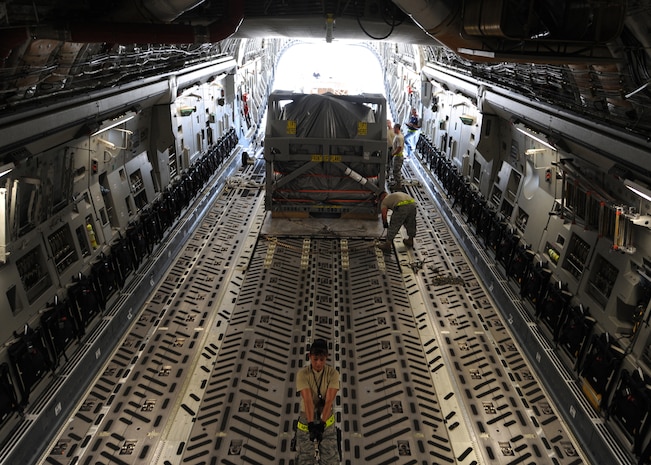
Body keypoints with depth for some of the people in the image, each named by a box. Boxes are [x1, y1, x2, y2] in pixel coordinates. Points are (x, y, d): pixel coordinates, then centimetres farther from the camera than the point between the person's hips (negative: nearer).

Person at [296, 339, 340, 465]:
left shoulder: (333, 373, -14)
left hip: (326, 420, 1)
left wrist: (322, 423, -29)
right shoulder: (303, 373, -17)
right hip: (307, 418, -1)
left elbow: (329, 400, -20)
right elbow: (307, 400, -26)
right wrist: (311, 424, -34)